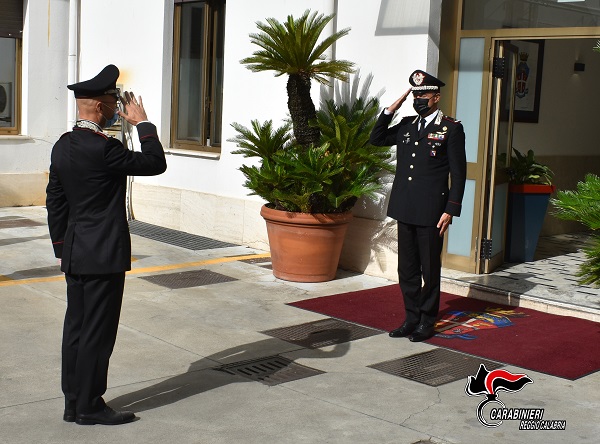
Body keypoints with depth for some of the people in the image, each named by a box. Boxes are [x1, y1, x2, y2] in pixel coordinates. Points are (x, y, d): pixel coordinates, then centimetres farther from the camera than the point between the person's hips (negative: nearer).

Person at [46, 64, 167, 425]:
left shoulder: (63, 146, 7)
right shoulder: (104, 148, -20)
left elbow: (55, 201, 13)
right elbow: (156, 163, -12)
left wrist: (61, 247, 19)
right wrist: (142, 122, -2)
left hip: (74, 255, 9)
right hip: (104, 256, -9)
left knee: (76, 327, 14)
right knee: (98, 331, 1)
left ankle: (73, 402, 23)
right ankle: (90, 406, 10)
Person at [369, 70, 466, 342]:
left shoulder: (451, 128, -4)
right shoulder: (406, 125, 13)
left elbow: (458, 174, -6)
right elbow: (376, 139, 17)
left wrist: (450, 210, -12)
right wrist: (391, 109, 6)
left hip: (431, 213, -5)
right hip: (405, 210, 6)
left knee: (430, 269, 6)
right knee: (407, 269, 11)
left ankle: (427, 322, 17)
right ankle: (411, 318, 23)